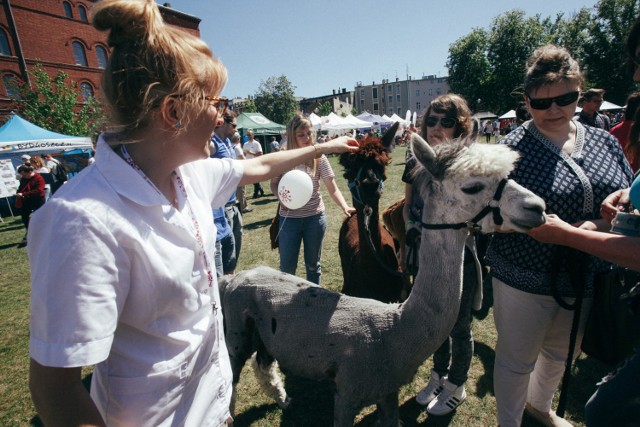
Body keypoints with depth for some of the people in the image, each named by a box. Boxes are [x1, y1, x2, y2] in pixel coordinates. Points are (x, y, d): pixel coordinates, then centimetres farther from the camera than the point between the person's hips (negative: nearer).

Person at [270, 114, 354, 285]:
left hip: (315, 217, 0)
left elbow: (333, 189, -8)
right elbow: (274, 184, 5)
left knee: (313, 264, 16)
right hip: (289, 218, 0)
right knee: (287, 266, 11)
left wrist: (345, 207, -25)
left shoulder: (319, 158, -7)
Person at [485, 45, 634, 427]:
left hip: (589, 278, 6)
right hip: (526, 280, -6)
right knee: (517, 359, 13)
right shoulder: (513, 148, -14)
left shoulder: (605, 141, 4)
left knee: (562, 354, 27)